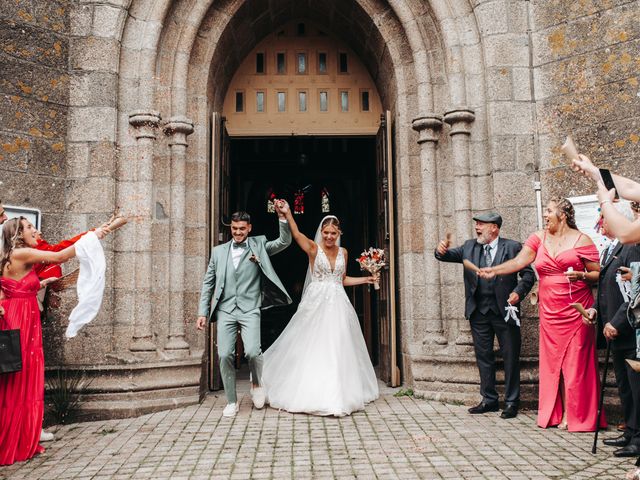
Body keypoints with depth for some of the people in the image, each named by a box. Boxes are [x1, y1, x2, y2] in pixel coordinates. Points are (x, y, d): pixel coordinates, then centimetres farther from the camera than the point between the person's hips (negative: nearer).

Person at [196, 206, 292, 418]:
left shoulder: (259, 245, 9)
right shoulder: (219, 251, 13)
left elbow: (284, 242, -1)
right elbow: (208, 283, 14)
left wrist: (283, 217, -15)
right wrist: (203, 312, 8)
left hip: (249, 310, -2)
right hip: (225, 311, 2)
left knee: (252, 352, -17)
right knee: (225, 356, -2)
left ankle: (256, 384, 15)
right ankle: (231, 401, 15)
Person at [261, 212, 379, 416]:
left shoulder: (343, 252, 10)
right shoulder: (313, 248, -3)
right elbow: (296, 233, -19)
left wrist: (366, 279, 14)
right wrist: (287, 214, -31)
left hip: (338, 305, 4)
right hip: (317, 303, -4)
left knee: (337, 350, 7)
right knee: (314, 348, 0)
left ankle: (339, 394, 19)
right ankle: (313, 393, 12)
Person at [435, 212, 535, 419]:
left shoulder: (512, 247, -1)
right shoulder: (469, 247, 10)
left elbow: (528, 273, -3)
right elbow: (448, 255, 4)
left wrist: (518, 292, -19)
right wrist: (441, 251, -19)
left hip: (505, 310, -4)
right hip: (479, 312, 4)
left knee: (511, 357, 5)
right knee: (484, 357, 12)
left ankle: (511, 402, 17)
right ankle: (489, 399, 24)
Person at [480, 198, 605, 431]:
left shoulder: (581, 240, 0)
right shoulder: (539, 239, 8)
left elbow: (598, 274, 1)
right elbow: (518, 262, -5)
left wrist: (581, 276, -18)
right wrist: (494, 270, -20)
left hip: (576, 311, -3)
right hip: (549, 312, 3)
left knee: (576, 361, 0)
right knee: (555, 361, 6)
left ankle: (579, 416, 11)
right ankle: (562, 414, 15)